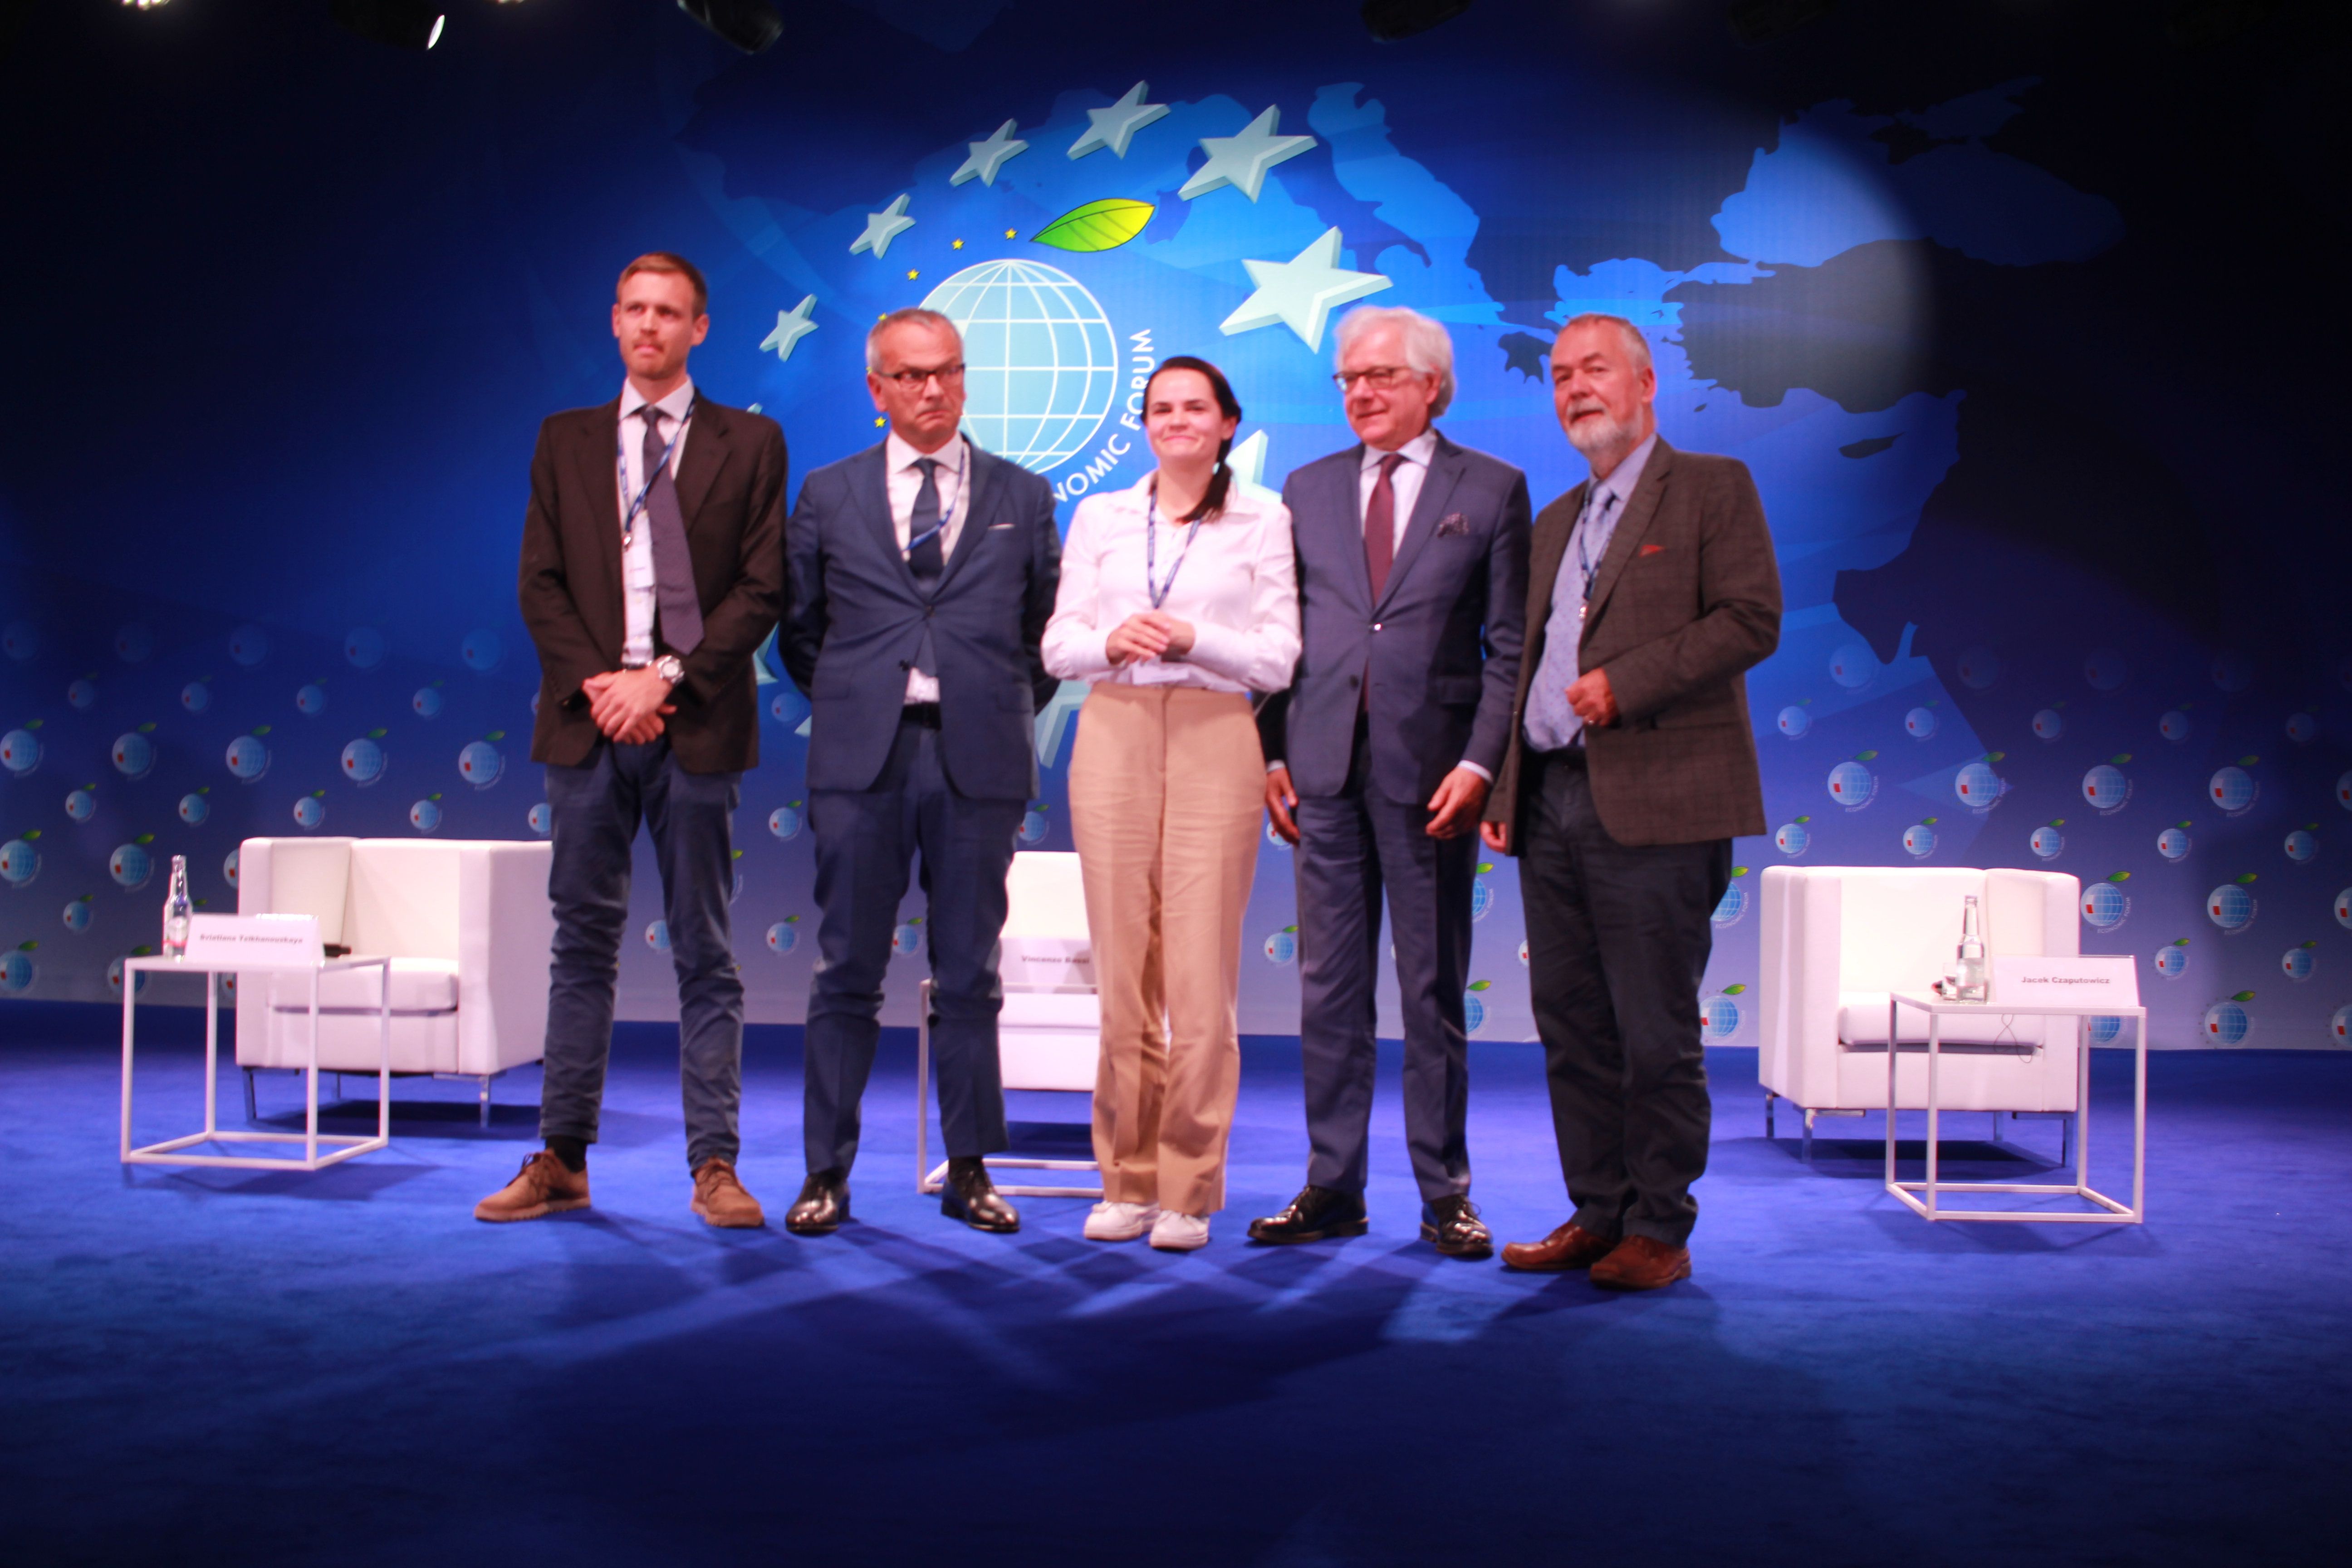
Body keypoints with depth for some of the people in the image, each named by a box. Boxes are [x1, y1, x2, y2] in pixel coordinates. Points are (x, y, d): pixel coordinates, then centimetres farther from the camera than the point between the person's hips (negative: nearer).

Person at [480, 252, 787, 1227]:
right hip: (588, 718, 2)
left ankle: (714, 1166, 7)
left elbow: (761, 591, -1)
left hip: (696, 723, -2)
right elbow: (541, 585, 7)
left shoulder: (748, 445, 6)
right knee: (583, 946, 7)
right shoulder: (565, 442, 13)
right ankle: (562, 1160, 14)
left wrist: (666, 676, -12)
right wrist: (596, 683, -8)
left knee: (705, 954, 2)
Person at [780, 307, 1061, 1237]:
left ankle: (968, 1171, 16)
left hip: (979, 762, 0)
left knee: (969, 977, 6)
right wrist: (847, 707, 10)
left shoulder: (1024, 498, 10)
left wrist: (1012, 710, 8)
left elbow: (1048, 628, 15)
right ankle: (827, 1172, 13)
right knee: (846, 974, 3)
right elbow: (800, 627, 16)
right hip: (862, 760, 0)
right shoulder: (828, 495, 10)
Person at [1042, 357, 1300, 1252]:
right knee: (1121, 970, 2)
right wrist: (1111, 642, -10)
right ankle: (1127, 1181, 13)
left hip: (1215, 742, -2)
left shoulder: (1263, 523, 8)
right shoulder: (1100, 516, 15)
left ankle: (1190, 1192, 5)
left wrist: (1190, 639, -12)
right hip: (1114, 737, 2)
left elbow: (1279, 658, 2)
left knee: (1200, 975, -5)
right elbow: (1058, 645, 10)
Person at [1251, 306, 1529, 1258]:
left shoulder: (1492, 490, 4)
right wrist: (1273, 754, 3)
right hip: (1326, 770, 3)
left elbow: (1511, 643, 0)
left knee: (1433, 990, 4)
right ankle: (1333, 1189, 15)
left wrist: (1479, 763, -10)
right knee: (1329, 987, 6)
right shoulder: (1308, 489, 13)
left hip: (1431, 774, -3)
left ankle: (1445, 1196, 13)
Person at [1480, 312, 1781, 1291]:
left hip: (1655, 806, -7)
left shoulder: (1712, 488, 2)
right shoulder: (1554, 523, 22)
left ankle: (1660, 1228, 9)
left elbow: (1752, 618, -9)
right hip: (1552, 805, 7)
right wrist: (1502, 788, 12)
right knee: (1572, 1028, 9)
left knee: (1656, 1035, -2)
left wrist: (1627, 681, -17)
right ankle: (1597, 1212, 19)